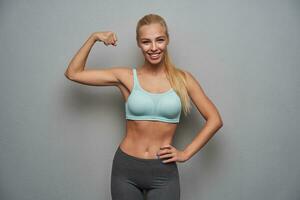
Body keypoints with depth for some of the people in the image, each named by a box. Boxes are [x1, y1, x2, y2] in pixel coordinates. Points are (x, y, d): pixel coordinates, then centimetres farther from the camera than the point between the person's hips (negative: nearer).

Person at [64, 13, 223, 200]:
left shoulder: (182, 78, -3)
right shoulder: (126, 77, -3)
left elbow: (215, 120, 1)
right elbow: (73, 73, -3)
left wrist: (186, 153, -3)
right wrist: (93, 38, -7)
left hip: (164, 172, 0)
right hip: (126, 169, 1)